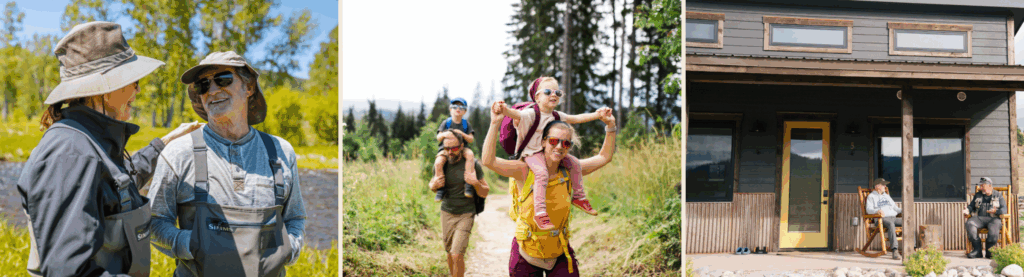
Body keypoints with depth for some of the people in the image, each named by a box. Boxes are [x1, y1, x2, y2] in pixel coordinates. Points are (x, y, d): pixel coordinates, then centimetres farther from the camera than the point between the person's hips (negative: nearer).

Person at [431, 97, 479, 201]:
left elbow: (471, 140, 0)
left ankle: (469, 184, -31)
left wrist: (462, 134, -18)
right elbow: (438, 137, -3)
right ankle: (440, 188, -15)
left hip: (462, 148, 0)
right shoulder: (446, 122, 6)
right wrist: (444, 134, -26)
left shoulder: (466, 123, 8)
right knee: (438, 162, -31)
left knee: (469, 154, -35)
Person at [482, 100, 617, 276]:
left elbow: (604, 157, 6)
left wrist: (610, 126, -4)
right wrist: (495, 124, -32)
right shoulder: (526, 171, -14)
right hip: (527, 254, -3)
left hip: (560, 253, 3)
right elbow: (488, 161, -26)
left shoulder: (568, 172, -2)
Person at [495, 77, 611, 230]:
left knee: (574, 162, 1)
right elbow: (515, 114, -35)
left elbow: (577, 118, 16)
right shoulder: (531, 114, -17)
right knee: (542, 172, -32)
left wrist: (597, 114, 11)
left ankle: (579, 197, 16)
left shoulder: (557, 116, 7)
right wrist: (504, 110, -59)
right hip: (531, 153, -7)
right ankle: (540, 212, -32)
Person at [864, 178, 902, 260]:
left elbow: (895, 208, 29)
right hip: (882, 219, -6)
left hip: (893, 217, 6)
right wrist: (877, 211, -25)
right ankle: (895, 251, -48)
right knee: (891, 224, -39)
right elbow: (868, 209, -3)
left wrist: (902, 210, 8)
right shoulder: (871, 196, 13)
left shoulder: (887, 196, 33)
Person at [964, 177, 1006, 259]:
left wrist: (996, 211, -20)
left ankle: (989, 250, -23)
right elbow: (971, 206, 23)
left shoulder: (998, 195, 13)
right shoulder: (978, 195, 23)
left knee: (994, 227, -40)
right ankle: (977, 249, -31)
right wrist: (967, 210, -1)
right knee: (969, 224, -31)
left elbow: (1004, 209, 3)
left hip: (993, 218, -3)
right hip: (979, 218, 3)